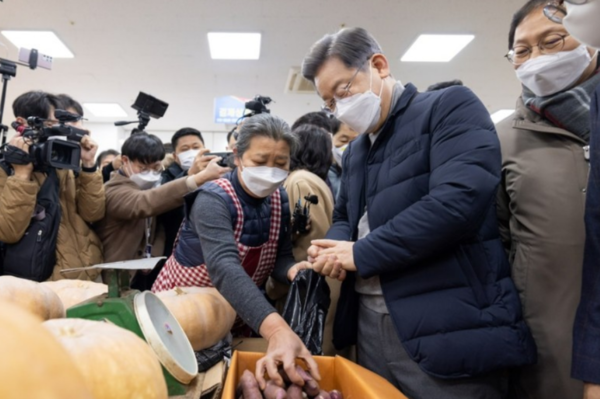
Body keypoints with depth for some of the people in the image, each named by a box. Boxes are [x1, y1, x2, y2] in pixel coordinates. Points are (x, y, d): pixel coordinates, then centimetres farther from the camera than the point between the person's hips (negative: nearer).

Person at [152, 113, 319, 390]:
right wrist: (276, 330, -58)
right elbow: (225, 268, -44)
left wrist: (293, 270, -34)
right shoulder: (213, 200, -29)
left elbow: (281, 256, -8)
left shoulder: (279, 200, -8)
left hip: (237, 315, 6)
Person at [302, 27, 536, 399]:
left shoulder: (451, 105, -7)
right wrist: (333, 247, -3)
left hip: (447, 327, -7)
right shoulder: (355, 150, 16)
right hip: (370, 322, 7)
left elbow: (459, 199, -22)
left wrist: (362, 253, -15)